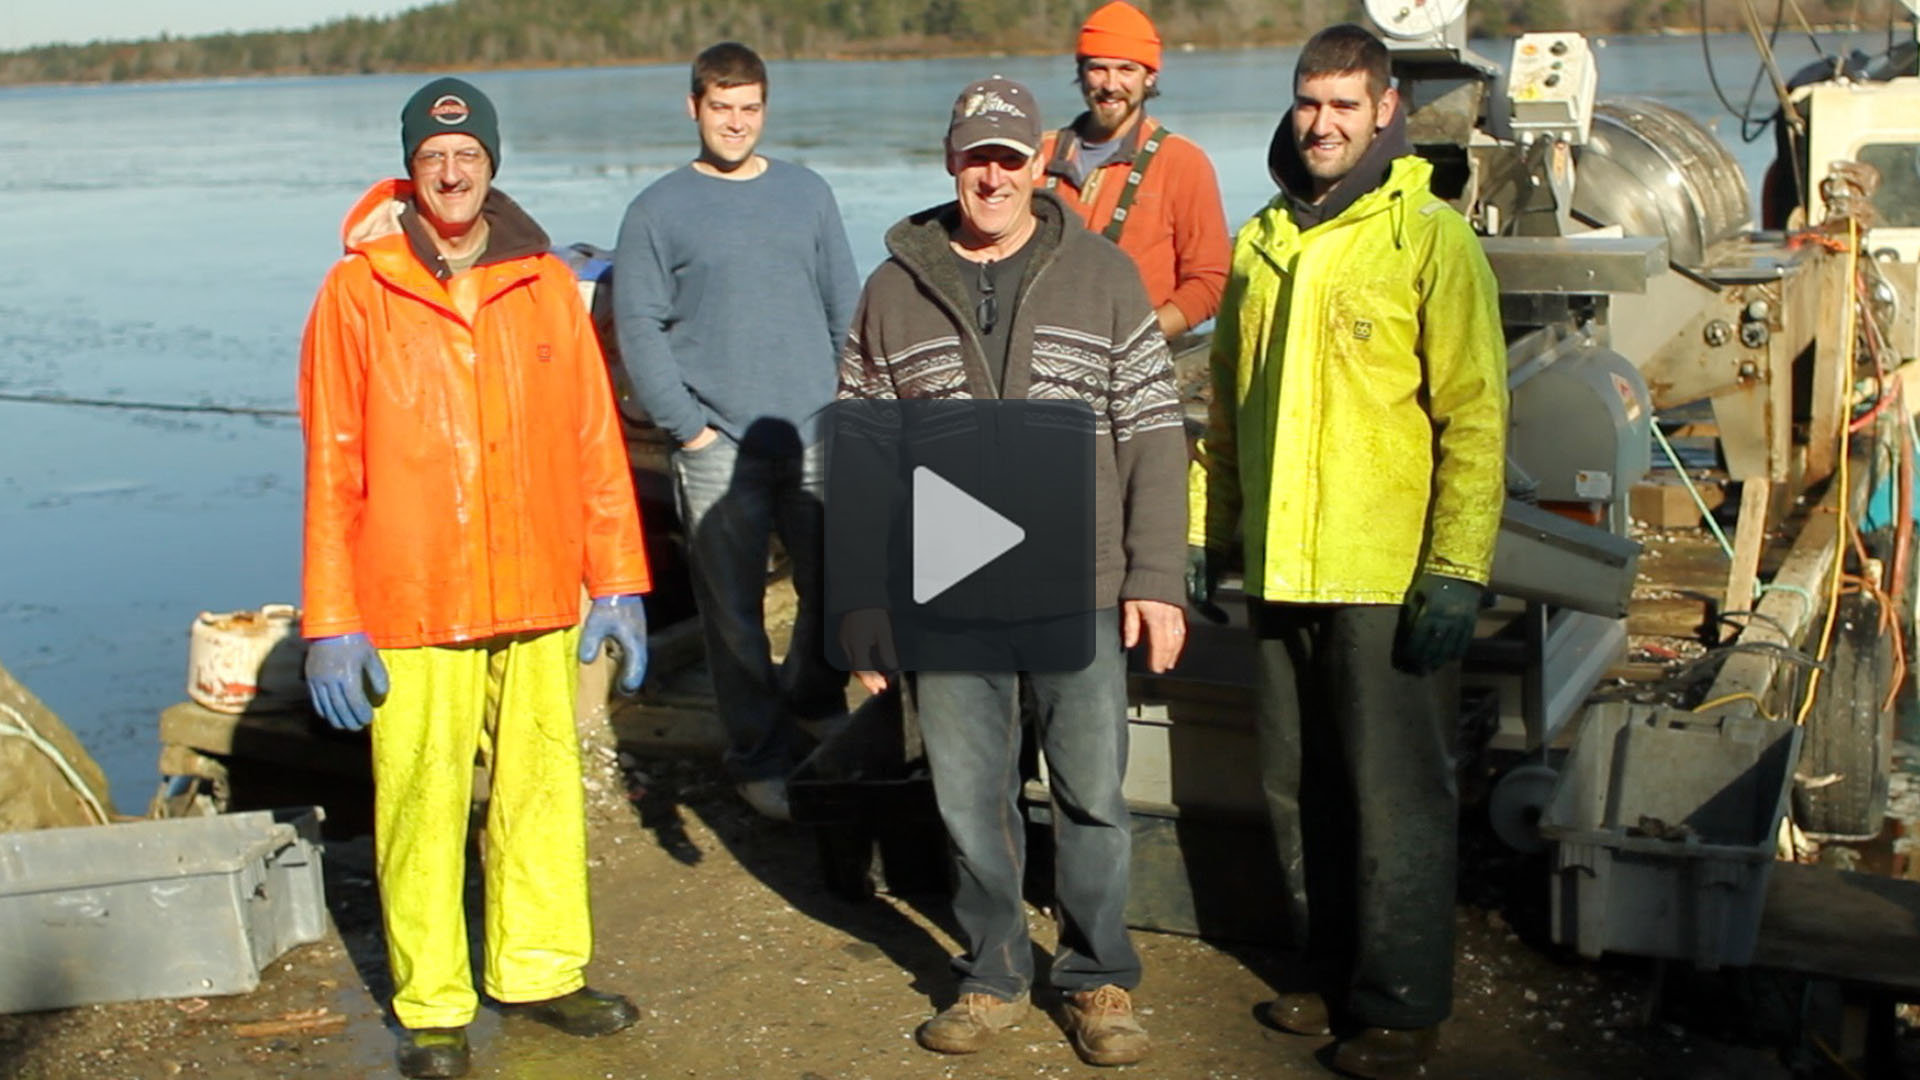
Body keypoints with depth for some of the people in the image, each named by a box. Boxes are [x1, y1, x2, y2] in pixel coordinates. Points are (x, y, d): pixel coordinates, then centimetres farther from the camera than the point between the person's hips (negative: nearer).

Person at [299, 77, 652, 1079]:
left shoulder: (546, 284, 7)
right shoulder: (358, 292, -1)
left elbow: (595, 441, 9)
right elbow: (331, 469, -1)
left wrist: (617, 582, 7)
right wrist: (331, 622, -4)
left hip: (536, 599, 3)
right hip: (411, 605, -2)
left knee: (541, 784, 8)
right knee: (422, 799, 1)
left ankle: (538, 968, 25)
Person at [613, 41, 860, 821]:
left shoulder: (808, 194, 12)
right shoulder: (658, 211, 3)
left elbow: (845, 308, 13)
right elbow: (639, 330, -1)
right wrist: (689, 428, -9)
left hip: (815, 435, 3)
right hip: (716, 446, -3)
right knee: (734, 608, 1)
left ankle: (812, 696, 34)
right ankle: (762, 757, 14)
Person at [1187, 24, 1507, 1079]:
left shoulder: (1431, 238, -7)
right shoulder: (1260, 242, 12)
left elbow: (1474, 417, -11)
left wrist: (1456, 571, -16)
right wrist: (1204, 532, 13)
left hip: (1390, 578, -6)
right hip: (1280, 570, 6)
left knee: (1394, 799, 2)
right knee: (1300, 791, 15)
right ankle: (1334, 972, 30)